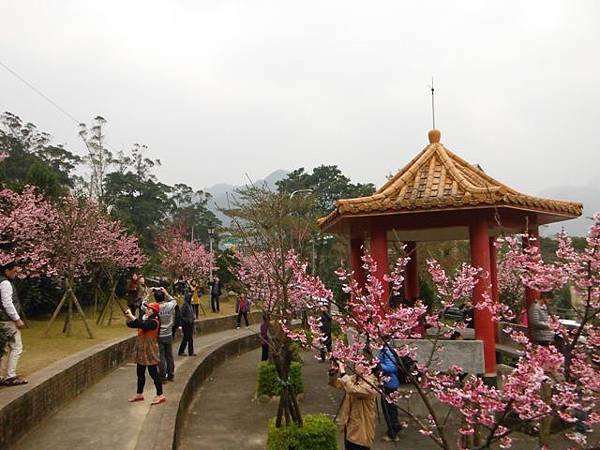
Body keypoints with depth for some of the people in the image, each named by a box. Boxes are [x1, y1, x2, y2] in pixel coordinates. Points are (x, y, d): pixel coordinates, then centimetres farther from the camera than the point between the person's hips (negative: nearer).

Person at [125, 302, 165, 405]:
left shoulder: (154, 322, -18)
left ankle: (160, 395, 7)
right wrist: (127, 318, -9)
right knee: (140, 374, 17)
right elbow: (131, 325, 11)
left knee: (153, 373, -2)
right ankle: (139, 394, 30)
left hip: (150, 351, -8)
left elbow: (143, 325, -34)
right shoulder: (143, 319, 8)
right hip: (141, 350, 9)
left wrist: (132, 316, -30)